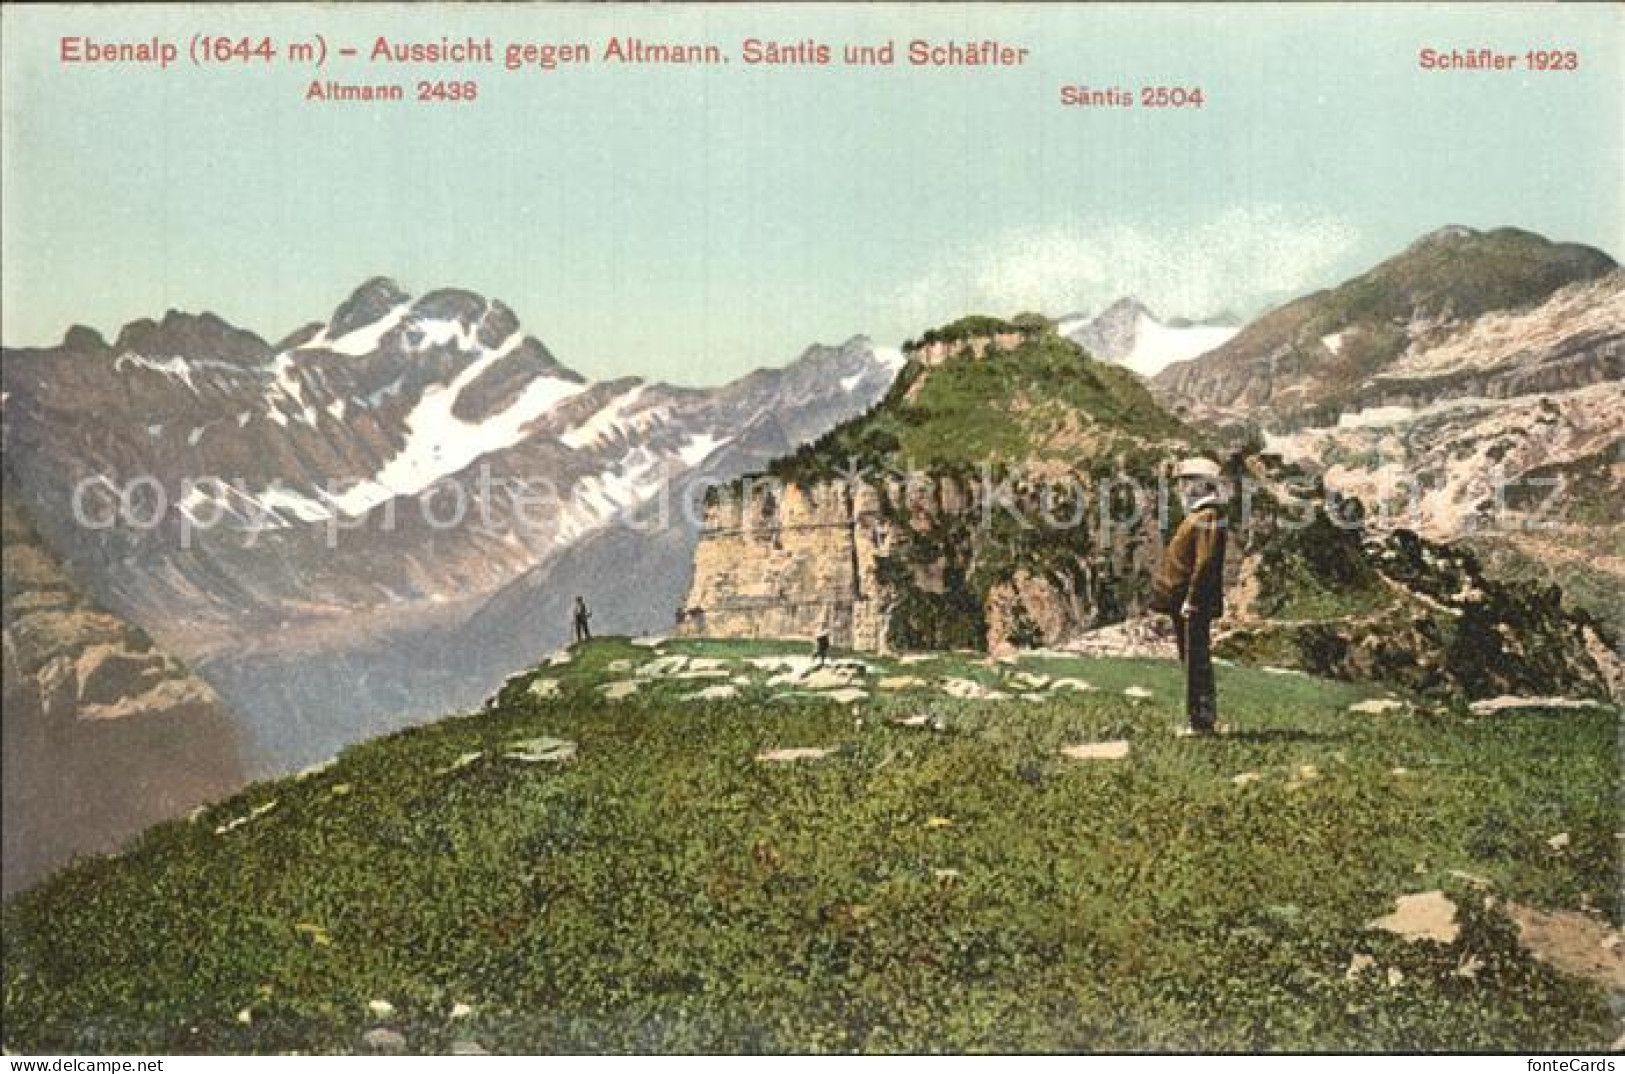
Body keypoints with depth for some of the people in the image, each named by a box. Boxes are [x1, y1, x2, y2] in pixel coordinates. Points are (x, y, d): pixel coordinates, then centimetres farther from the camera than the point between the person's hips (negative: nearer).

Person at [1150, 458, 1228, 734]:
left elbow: (1205, 563, -22)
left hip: (1194, 605, -10)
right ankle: (1200, 719, 20)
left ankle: (1203, 722, -4)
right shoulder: (1198, 517, 17)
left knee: (1196, 661, -7)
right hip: (1184, 603, 10)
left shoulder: (1208, 518, -15)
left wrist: (1191, 600, -23)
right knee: (1193, 661, 14)